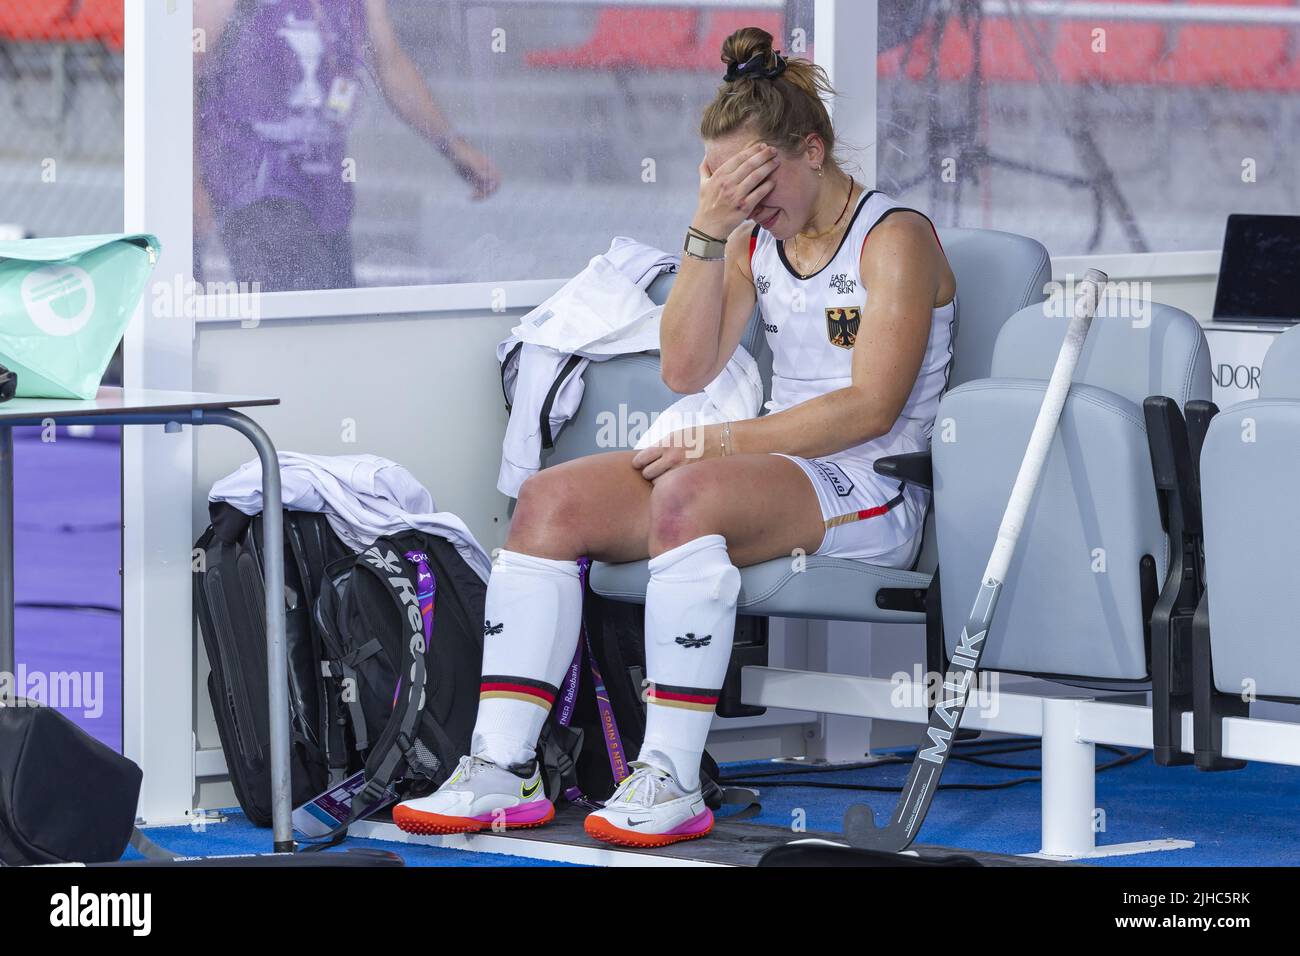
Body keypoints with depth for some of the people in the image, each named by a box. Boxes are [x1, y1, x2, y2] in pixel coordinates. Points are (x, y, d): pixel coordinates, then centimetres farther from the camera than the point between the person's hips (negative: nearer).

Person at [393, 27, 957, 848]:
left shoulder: (895, 239, -4)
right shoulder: (756, 244, 16)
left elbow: (871, 407, -15)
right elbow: (687, 369, 6)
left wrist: (723, 440, -19)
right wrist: (707, 233, -4)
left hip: (873, 494, -7)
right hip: (781, 468, 7)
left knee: (687, 494, -37)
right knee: (549, 501, -12)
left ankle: (672, 780, -38)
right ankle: (503, 769, -21)